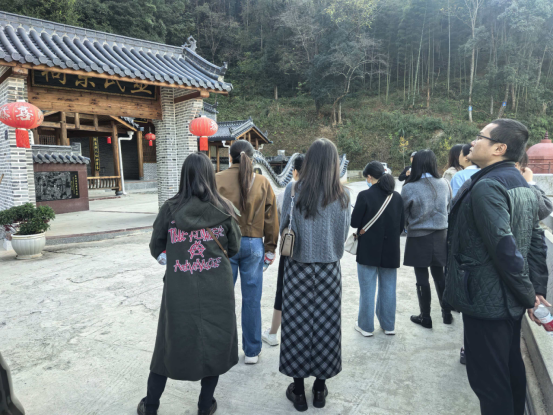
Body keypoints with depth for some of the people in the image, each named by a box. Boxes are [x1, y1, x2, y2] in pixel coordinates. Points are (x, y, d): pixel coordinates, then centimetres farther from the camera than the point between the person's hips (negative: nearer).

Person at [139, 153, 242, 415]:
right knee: (214, 343, 18)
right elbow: (234, 248, 4)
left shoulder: (170, 208, -6)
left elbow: (156, 248, 2)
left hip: (179, 289, 1)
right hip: (216, 289, 0)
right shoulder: (224, 209, -6)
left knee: (170, 344, 17)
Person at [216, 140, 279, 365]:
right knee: (251, 300, 9)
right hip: (253, 245, 1)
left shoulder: (217, 180, -4)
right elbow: (271, 218, 3)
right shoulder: (263, 183, 1)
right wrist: (270, 248, 11)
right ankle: (252, 352, 21)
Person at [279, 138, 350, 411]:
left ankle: (298, 390, 24)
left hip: (298, 267, -1)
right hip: (329, 268, 2)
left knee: (297, 325, 11)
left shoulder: (294, 190, -10)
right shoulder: (342, 196, -6)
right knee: (325, 325, 14)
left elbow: (284, 228, -5)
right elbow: (344, 234, -1)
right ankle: (320, 388, 29)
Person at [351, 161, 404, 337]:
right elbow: (401, 225, 6)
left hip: (368, 250, -4)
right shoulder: (397, 197, 0)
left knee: (367, 289, 7)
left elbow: (354, 222, -11)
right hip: (390, 250, 4)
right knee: (388, 288, 15)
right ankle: (388, 325, 26)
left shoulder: (365, 195, -15)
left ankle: (366, 326, 18)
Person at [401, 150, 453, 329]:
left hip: (418, 237, -4)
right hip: (440, 235, 4)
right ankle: (447, 313, 28)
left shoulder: (409, 188, -16)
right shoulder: (444, 184, -6)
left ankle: (425, 317, 18)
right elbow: (448, 208, 8)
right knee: (439, 275, 17)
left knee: (422, 278, 7)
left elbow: (404, 215, -5)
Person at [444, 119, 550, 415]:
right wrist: (536, 290, 9)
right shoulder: (521, 184, 9)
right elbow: (536, 242, 10)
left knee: (488, 379, 4)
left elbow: (504, 248, -25)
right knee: (511, 368, 24)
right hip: (511, 301, 10)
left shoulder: (486, 186, -21)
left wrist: (528, 295, -13)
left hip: (486, 301, -10)